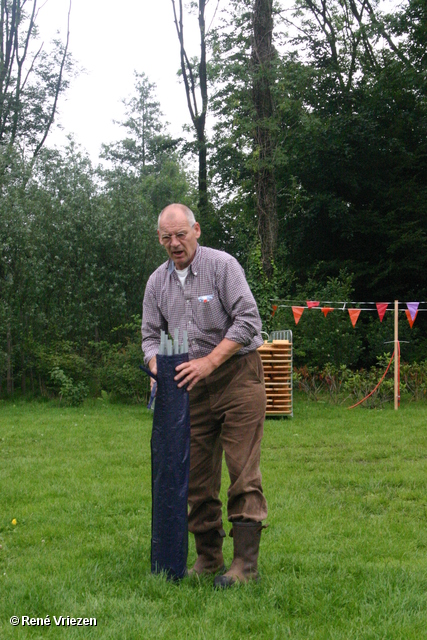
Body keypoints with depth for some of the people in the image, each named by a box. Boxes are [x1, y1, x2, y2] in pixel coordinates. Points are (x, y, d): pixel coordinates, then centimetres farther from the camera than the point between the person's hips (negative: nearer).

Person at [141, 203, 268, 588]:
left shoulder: (222, 265, -8)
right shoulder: (158, 282, 9)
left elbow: (247, 320, -13)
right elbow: (152, 336, 12)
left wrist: (209, 362, -20)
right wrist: (159, 370, -9)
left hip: (237, 374, -6)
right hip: (192, 384, 6)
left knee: (243, 471, -9)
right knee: (197, 474, 7)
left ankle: (246, 562, -8)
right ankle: (208, 558, 17)